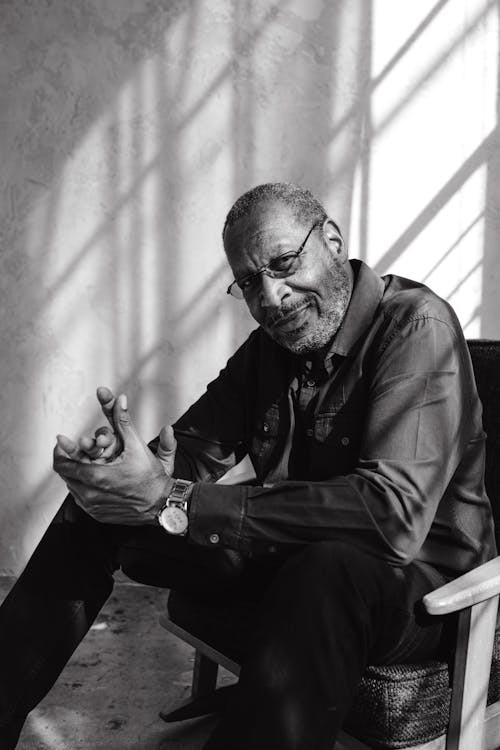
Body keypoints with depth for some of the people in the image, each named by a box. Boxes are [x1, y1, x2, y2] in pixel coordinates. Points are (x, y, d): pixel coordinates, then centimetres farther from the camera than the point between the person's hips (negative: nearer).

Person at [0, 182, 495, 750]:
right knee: (93, 514, -1)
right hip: (290, 557, 7)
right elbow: (192, 447, 2)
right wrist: (137, 467, -25)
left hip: (414, 577, -6)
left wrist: (173, 505, -34)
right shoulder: (268, 346, 7)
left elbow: (394, 510, -32)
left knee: (327, 567, -43)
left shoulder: (417, 324, -19)